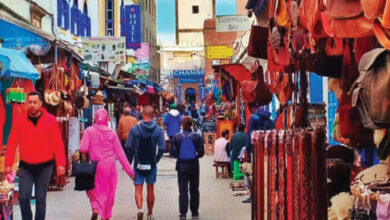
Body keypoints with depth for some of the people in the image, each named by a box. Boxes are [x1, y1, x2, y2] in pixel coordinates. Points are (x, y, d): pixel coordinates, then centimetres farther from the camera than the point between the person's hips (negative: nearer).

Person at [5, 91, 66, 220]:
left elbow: (58, 143, -6)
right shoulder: (19, 121, -1)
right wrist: (8, 164, -4)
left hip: (44, 166, -1)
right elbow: (12, 144, 1)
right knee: (23, 197, -3)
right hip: (25, 166, 1)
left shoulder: (51, 120, -4)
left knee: (40, 199, 5)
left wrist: (60, 164, -12)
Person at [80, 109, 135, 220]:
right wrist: (128, 169, 5)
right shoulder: (112, 133, 0)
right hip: (110, 166, 1)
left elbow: (83, 149, -14)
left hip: (95, 165, -1)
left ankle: (95, 209, -13)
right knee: (108, 192, 15)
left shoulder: (89, 131, -6)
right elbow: (119, 152, 1)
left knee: (93, 190, 13)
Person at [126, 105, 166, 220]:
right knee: (150, 190, 15)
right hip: (152, 164, 1)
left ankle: (140, 208, -20)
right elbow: (162, 148, -11)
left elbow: (128, 146, -6)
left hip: (138, 163, -1)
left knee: (138, 190, 4)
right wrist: (156, 159, 5)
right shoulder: (158, 130, -7)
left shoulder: (134, 129, -9)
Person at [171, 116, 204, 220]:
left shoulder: (177, 137, -6)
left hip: (181, 166, 0)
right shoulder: (197, 137, -6)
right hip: (194, 166, 0)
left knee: (183, 190, 2)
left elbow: (174, 153, -5)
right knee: (194, 190, 12)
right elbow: (201, 152, -6)